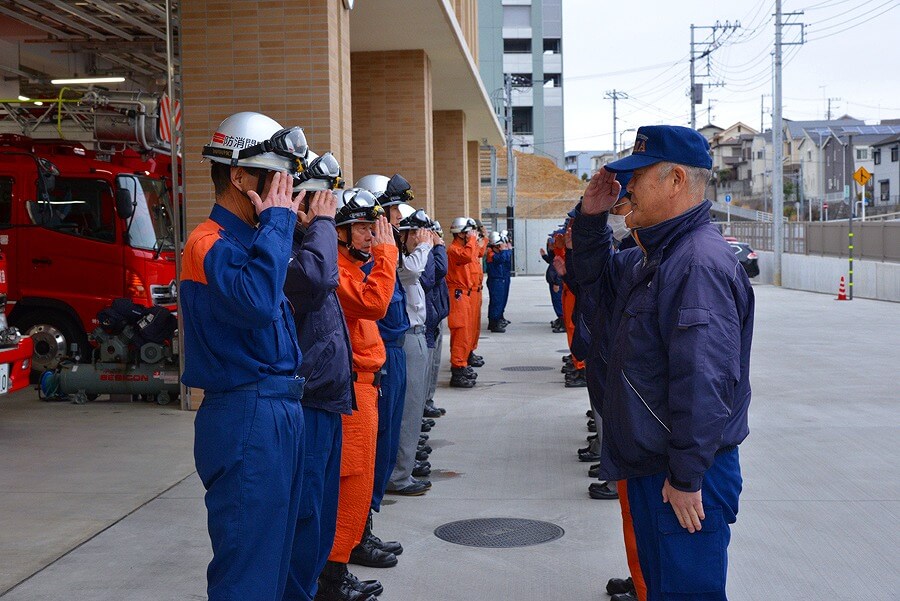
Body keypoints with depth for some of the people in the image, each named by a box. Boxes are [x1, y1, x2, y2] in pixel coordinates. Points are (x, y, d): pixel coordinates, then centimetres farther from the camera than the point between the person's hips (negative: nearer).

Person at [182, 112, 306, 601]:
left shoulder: (251, 239, 15)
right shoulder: (210, 243, -14)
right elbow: (255, 301, -33)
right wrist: (277, 220, -24)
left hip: (281, 411, 10)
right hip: (246, 417, -10)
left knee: (275, 557, 19)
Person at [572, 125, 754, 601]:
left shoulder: (700, 263, -23)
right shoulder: (652, 257, 11)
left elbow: (704, 382, -29)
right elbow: (598, 274, 29)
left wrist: (685, 478, -25)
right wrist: (591, 218, 9)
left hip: (682, 478, -10)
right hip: (647, 468, 10)